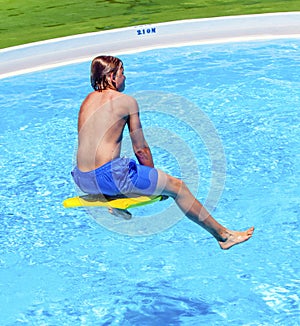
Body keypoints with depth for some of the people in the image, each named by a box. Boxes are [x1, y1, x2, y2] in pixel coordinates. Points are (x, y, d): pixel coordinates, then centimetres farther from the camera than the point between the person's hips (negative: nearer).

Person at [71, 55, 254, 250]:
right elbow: (140, 149, -4)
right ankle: (223, 235, 11)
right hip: (108, 174, -7)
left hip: (82, 179, 8)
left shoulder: (88, 100, 14)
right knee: (177, 186, 4)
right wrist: (156, 182, 12)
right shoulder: (126, 101, -6)